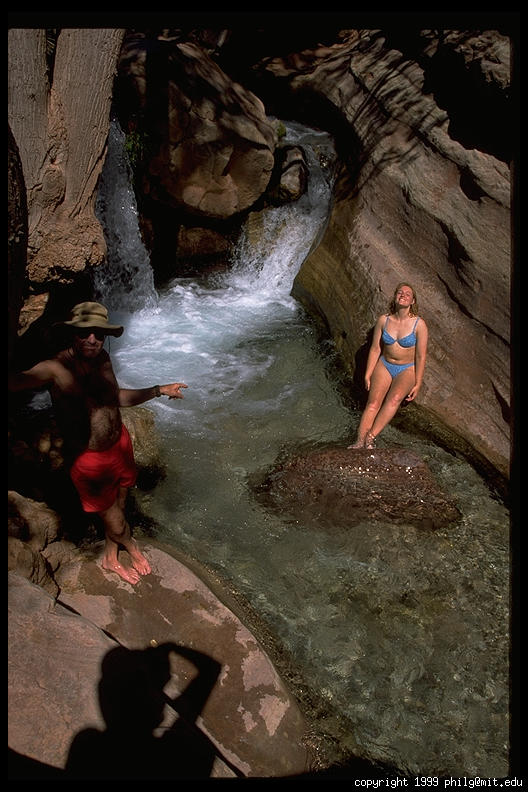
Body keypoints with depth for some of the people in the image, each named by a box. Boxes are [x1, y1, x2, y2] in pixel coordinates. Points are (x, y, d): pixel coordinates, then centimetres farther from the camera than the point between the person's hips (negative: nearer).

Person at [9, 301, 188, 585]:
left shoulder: (101, 358, -3)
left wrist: (158, 390, 9)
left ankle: (110, 556, 52)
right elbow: (15, 381, -40)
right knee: (116, 524, 10)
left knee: (118, 505, 25)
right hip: (89, 460, -6)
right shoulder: (55, 369, -24)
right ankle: (131, 546, 46)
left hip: (120, 442, 6)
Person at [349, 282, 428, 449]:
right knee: (373, 403, -19)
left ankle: (371, 437, -36)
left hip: (407, 369, -2)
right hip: (384, 365, 2)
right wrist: (368, 374, 2)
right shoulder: (383, 320, -3)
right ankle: (359, 442, -29)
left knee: (394, 398, -31)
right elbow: (375, 349, 3)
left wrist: (417, 384, -9)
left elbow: (421, 356, -8)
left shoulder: (419, 325, -11)